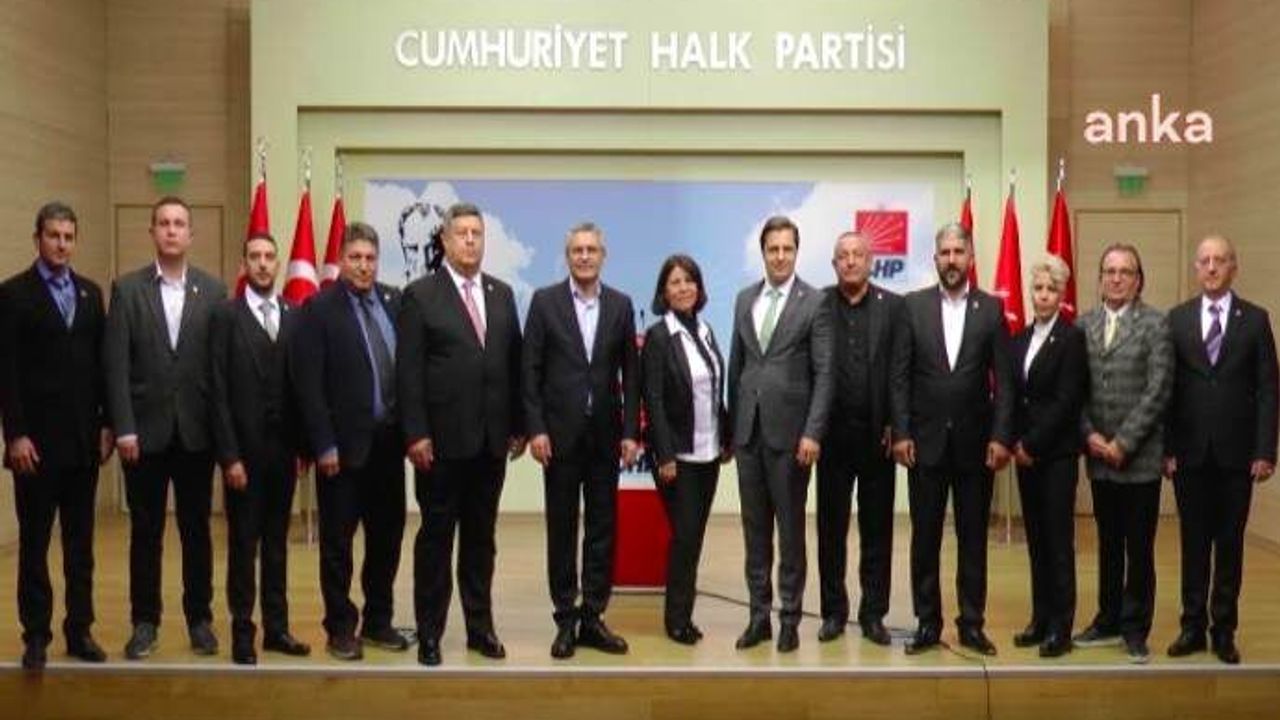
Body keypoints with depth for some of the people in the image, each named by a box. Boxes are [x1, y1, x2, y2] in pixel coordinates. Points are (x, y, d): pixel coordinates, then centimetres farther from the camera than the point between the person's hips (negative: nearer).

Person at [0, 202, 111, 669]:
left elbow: (102, 362, 10)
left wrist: (107, 424, 4)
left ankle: (79, 630, 18)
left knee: (80, 542, 10)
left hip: (84, 438, 4)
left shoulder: (91, 293, 10)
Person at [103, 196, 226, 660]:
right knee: (145, 532, 8)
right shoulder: (127, 289, 1)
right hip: (144, 430, 0)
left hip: (197, 430, 0)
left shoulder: (214, 291, 2)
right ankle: (144, 622, 19)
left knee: (197, 530, 8)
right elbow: (116, 364, -3)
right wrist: (123, 428, -11)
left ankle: (200, 618, 19)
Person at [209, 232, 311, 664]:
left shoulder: (295, 318, 6)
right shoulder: (225, 316, -4)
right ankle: (242, 633, 12)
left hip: (283, 448, 4)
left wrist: (305, 445, 2)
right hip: (245, 449, -3)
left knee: (277, 542, 11)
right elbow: (219, 391, -8)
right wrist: (229, 455, -13)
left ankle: (277, 627, 20)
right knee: (243, 544, 4)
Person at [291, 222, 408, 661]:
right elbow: (308, 383, -10)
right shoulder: (319, 309, -7)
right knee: (337, 541, 7)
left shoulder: (394, 302, 5)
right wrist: (324, 445, -13)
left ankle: (378, 621, 27)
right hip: (343, 444, -4)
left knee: (387, 535, 12)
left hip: (388, 440, 5)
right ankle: (340, 628, 19)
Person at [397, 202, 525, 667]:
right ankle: (429, 633, 14)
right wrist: (416, 433, -13)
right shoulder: (421, 295, -3)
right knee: (436, 536, 5)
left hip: (491, 439, 4)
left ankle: (480, 627, 22)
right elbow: (410, 371, -7)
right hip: (442, 439, -4)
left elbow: (513, 363, 11)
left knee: (481, 537, 12)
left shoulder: (502, 294, 11)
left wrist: (517, 426, 8)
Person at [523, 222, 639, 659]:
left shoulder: (620, 305, 6)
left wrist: (631, 432, 0)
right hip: (560, 434, -2)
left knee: (602, 528, 6)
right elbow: (530, 369, -2)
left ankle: (593, 618, 16)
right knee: (562, 529, 5)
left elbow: (630, 373, 6)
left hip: (605, 434, 2)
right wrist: (535, 429, -9)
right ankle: (565, 619, 14)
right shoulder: (545, 301, 0)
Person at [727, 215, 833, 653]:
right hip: (748, 430, 5)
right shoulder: (745, 299, 11)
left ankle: (790, 617, 14)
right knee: (755, 529, 9)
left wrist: (813, 433, -14)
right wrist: (730, 425, 11)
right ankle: (759, 614, 18)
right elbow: (736, 365, 14)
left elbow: (824, 373, -7)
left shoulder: (814, 304, -4)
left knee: (791, 528, 4)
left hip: (789, 431, -4)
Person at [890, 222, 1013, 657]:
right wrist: (901, 433, -6)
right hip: (926, 441, 0)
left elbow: (1003, 379, 0)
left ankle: (971, 624, 17)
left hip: (975, 442, 0)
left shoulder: (991, 309, 2)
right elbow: (900, 376, 1)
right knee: (925, 537, 6)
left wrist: (1000, 436, -7)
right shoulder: (913, 306, 2)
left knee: (973, 538, 7)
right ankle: (927, 623, 16)